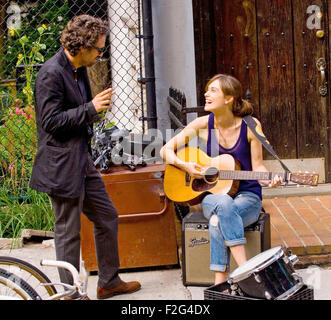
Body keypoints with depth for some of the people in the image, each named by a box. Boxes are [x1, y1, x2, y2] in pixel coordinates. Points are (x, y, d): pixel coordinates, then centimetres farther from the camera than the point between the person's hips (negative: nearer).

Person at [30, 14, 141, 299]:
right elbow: (51, 121, -22)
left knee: (107, 218, 16)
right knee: (68, 233, 1)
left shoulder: (79, 69, 10)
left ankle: (109, 283, 30)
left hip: (82, 162, 10)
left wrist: (97, 108, 7)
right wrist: (91, 108, -21)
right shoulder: (52, 73, -18)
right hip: (62, 167, -10)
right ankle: (71, 294, 15)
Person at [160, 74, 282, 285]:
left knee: (218, 221, -35)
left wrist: (270, 180, -21)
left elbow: (257, 166, 0)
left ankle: (220, 282, -31)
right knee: (224, 204, -37)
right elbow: (166, 151, 5)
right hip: (211, 194, 1)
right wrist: (185, 166, -13)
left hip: (247, 197, -1)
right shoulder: (203, 124, 0)